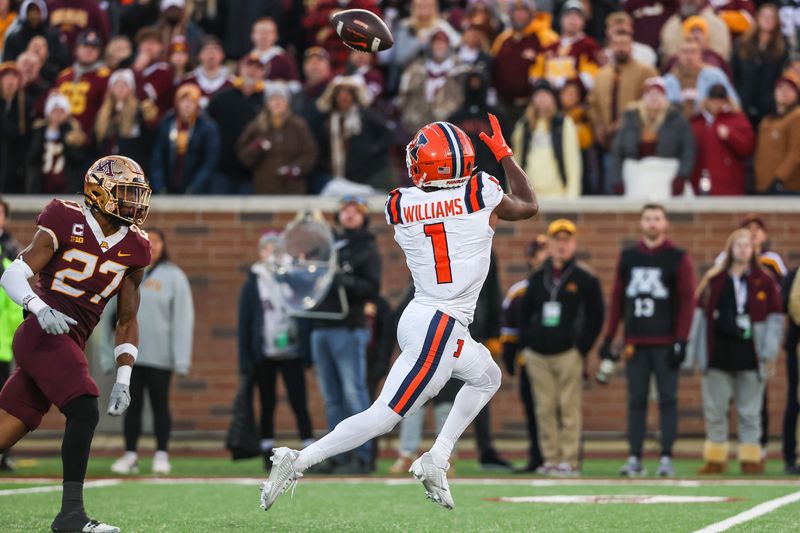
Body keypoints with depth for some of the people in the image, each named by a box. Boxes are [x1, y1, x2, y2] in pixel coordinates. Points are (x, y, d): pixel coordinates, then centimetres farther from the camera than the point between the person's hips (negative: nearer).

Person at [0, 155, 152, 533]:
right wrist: (41, 308, -29)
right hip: (43, 333, -7)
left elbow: (127, 321, 17)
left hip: (70, 344, 7)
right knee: (84, 412, -24)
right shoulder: (67, 223, -6)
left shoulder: (133, 249, 11)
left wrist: (123, 381, 9)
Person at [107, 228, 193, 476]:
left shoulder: (174, 276, 1)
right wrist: (109, 353, 1)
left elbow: (182, 317, -3)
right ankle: (130, 454, 10)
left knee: (160, 405, 3)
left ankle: (161, 455, 10)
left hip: (159, 355, -2)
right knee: (132, 405, 5)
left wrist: (181, 357, -9)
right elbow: (113, 313, 7)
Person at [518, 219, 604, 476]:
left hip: (568, 354, -4)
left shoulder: (584, 277, 2)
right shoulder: (537, 278, 14)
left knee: (569, 408, -6)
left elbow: (596, 315, 2)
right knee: (544, 409, 3)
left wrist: (582, 348, -3)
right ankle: (551, 459, 7)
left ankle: (569, 461, -5)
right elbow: (524, 312, 21)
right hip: (537, 355, 4)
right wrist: (524, 345, 11)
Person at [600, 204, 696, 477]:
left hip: (665, 343, -3)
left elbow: (687, 301, -2)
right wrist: (608, 339, 9)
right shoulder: (628, 257, 13)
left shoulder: (678, 259, 3)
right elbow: (616, 299, 15)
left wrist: (681, 341, -10)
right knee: (636, 400, 2)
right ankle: (634, 458, 4)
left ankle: (667, 458, -1)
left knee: (668, 400, -3)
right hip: (635, 342, 3)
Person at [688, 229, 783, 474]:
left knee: (750, 413, 3)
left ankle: (751, 459, 9)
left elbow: (775, 318, 2)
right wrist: (693, 351, 3)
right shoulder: (714, 280, 7)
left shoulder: (764, 282, 3)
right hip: (718, 355, 2)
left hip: (749, 356, -2)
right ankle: (715, 459, 13)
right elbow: (700, 314, 8)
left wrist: (769, 352, -5)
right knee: (714, 410, 5)